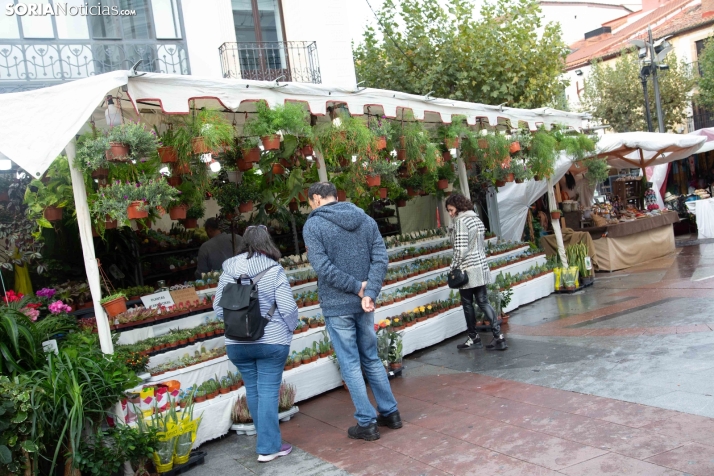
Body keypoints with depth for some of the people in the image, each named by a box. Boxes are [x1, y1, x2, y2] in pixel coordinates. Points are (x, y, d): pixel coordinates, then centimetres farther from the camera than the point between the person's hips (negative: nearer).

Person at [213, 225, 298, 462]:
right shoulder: (274, 271, -12)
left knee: (253, 390, 16)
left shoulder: (229, 270, 0)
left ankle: (266, 439, 30)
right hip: (271, 342, -4)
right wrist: (290, 328, 5)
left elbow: (218, 308, 5)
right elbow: (288, 308, -13)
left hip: (236, 344, 4)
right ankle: (269, 447, 7)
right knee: (268, 392, 2)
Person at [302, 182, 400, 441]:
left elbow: (323, 267, -18)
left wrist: (357, 287, -12)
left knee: (350, 365, 5)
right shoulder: (366, 220, 6)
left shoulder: (313, 225, -8)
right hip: (363, 304, 5)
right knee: (372, 359, 19)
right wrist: (369, 293, -13)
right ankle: (390, 413, 26)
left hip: (336, 305, -5)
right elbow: (381, 258, -5)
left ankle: (367, 423, 13)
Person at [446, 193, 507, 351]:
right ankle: (498, 337, 3)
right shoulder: (477, 219, 13)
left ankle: (474, 338, 14)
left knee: (468, 304, 5)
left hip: (468, 269, -8)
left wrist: (453, 268, -8)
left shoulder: (461, 221, -14)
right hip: (482, 267, 8)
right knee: (484, 302, 8)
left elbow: (461, 249, -18)